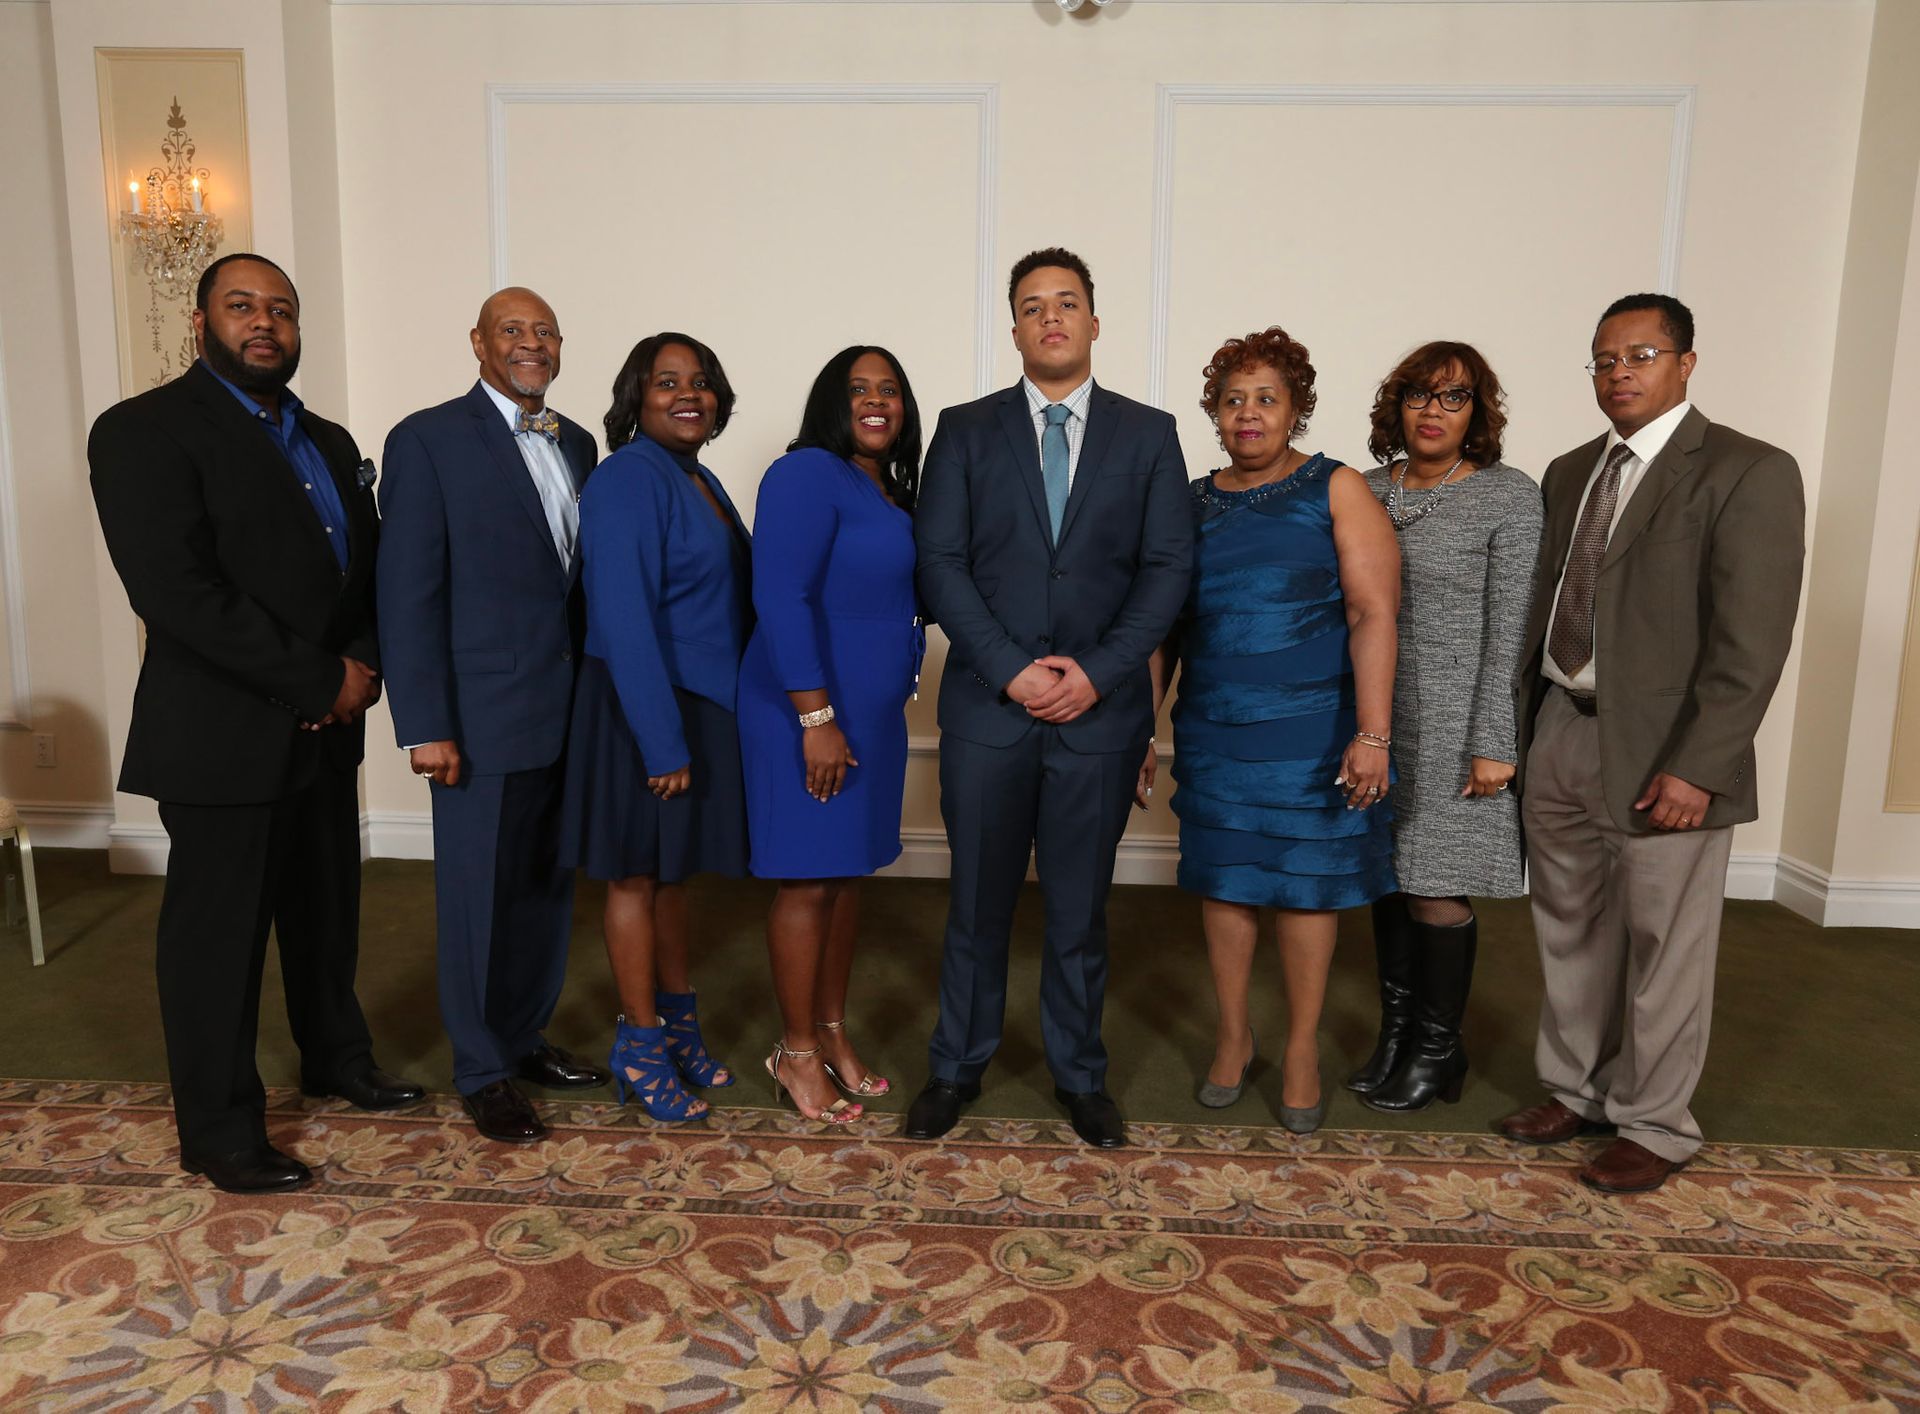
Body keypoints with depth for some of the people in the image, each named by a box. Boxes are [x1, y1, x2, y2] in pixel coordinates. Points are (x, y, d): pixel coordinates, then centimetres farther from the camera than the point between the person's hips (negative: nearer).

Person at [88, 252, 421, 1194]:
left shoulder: (330, 442, 14)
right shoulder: (145, 430, -9)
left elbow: (371, 569, 11)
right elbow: (176, 591, -20)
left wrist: (360, 670, -8)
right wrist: (318, 681, -19)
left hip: (325, 729, 7)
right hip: (223, 737, -7)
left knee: (327, 911, 19)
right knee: (217, 931, 5)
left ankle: (335, 1059, 38)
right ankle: (218, 1130, 20)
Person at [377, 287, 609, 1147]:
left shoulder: (576, 445, 12)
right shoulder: (429, 440, -6)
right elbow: (409, 593, -10)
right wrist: (425, 726, -13)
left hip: (570, 715, 6)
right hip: (484, 717, -6)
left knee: (549, 888, 14)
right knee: (478, 898, 5)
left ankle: (526, 1038, 32)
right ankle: (482, 1070, 22)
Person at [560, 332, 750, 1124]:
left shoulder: (700, 481, 11)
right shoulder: (628, 479, -15)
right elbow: (623, 616, -21)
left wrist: (697, 726, 9)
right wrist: (662, 738, -23)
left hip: (703, 704, 8)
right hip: (644, 710, -8)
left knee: (673, 871, 18)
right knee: (637, 876, 5)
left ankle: (678, 1026, 33)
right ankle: (640, 1049, 19)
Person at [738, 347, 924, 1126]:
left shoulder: (890, 491, 13)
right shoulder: (807, 475, -13)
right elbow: (781, 599, -21)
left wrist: (884, 707, 10)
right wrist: (816, 719, -24)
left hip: (874, 711, 8)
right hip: (811, 709, -8)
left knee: (849, 872, 15)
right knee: (808, 881, 1)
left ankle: (832, 1032, 29)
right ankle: (796, 1054, 16)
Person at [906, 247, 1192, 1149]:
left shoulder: (1147, 434, 7)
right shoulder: (965, 431, 5)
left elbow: (1166, 568, 0)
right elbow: (940, 562, -2)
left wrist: (1098, 672, -11)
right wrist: (1010, 668, -12)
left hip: (1101, 710, 0)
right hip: (986, 708, 0)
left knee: (1080, 907, 11)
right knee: (978, 902, 9)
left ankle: (1079, 1076, 27)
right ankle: (957, 1068, 27)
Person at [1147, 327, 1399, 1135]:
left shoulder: (1337, 492, -2)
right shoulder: (1191, 503, 8)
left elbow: (1374, 615, -9)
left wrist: (1372, 735, -17)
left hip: (1312, 730, -3)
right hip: (1212, 730, 3)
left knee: (1306, 882, 6)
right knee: (1222, 878, 8)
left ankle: (1302, 1048, 22)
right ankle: (1233, 1036, 27)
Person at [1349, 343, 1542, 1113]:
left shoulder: (1510, 496, -6)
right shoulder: (1366, 490, 7)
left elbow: (1511, 630, -10)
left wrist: (1493, 745, -13)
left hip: (1452, 724, -4)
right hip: (1376, 714, 5)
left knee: (1435, 888, 1)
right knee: (1388, 875, 11)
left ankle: (1438, 1050, 19)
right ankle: (1395, 1032, 27)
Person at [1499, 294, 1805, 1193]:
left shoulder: (1747, 473, -7)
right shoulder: (1570, 473, 13)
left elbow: (1751, 642, -14)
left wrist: (1694, 768, -18)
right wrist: (1522, 730, 9)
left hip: (1661, 757, -6)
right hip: (1558, 737, 6)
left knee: (1662, 950, 6)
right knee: (1571, 933, 17)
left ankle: (1653, 1126, 24)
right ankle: (1576, 1091, 35)